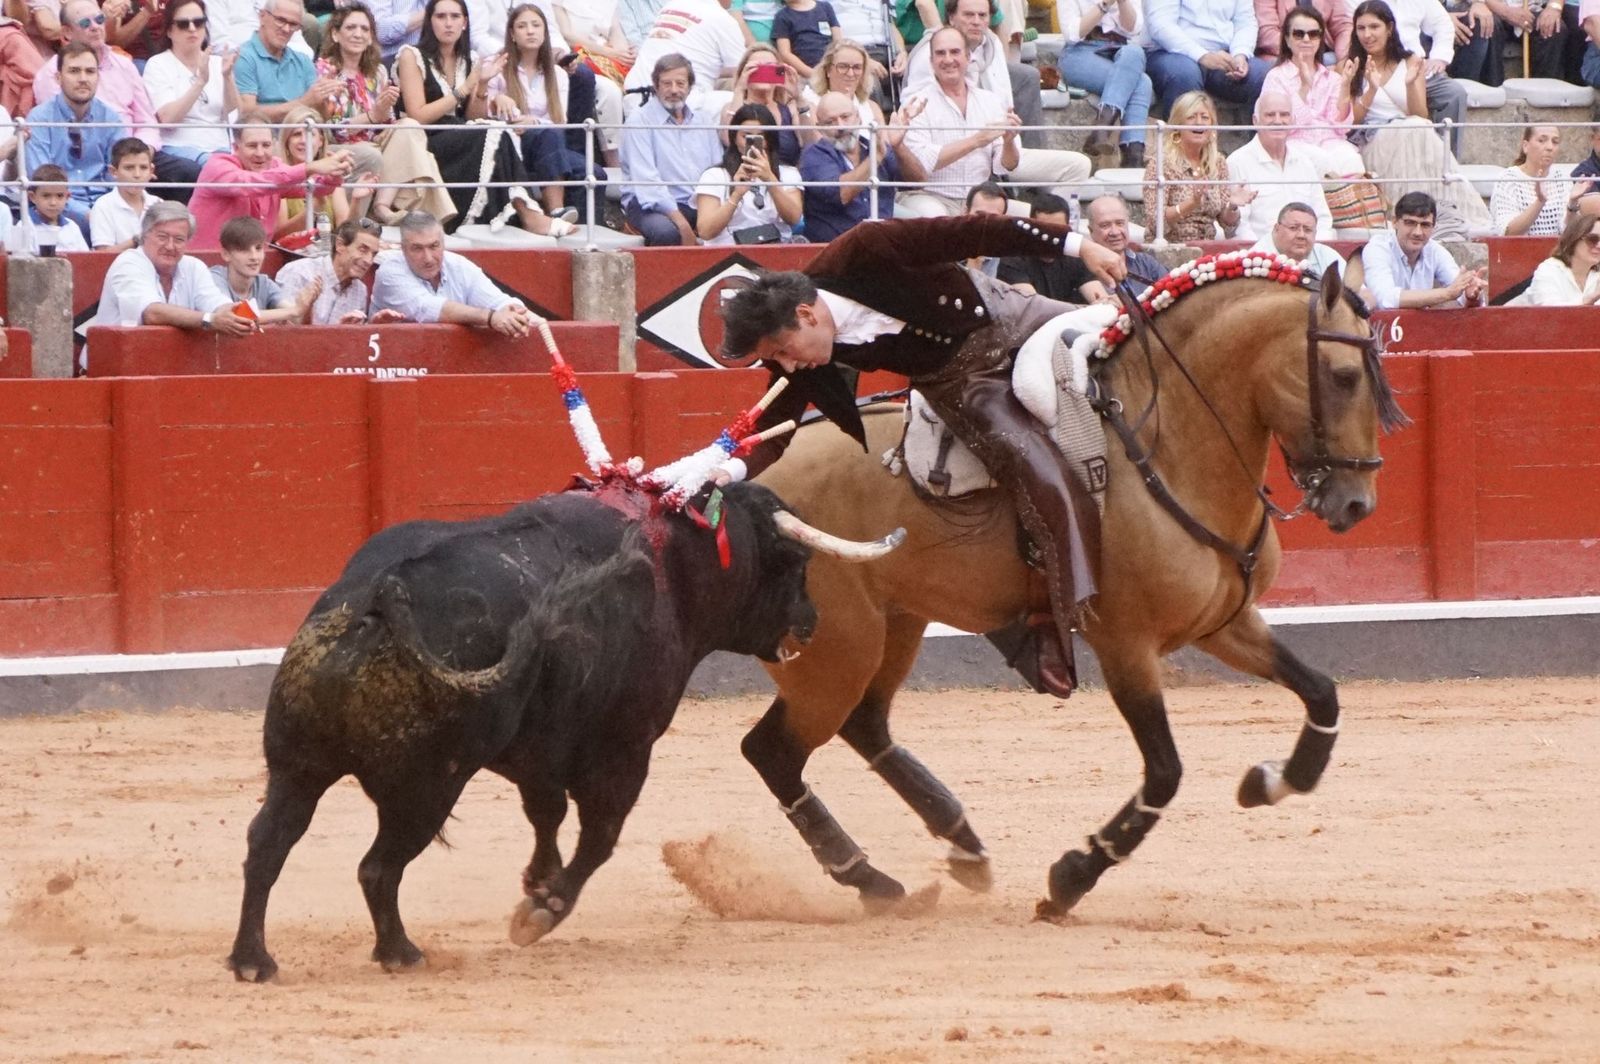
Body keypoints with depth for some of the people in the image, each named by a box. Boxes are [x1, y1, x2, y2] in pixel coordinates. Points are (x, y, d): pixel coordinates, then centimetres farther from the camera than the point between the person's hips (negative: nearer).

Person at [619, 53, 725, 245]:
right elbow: (646, 179, -12)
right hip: (655, 206, -5)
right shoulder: (639, 121, -2)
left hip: (701, 206, 5)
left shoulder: (704, 121, 18)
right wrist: (680, 221, -22)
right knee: (665, 231, -38)